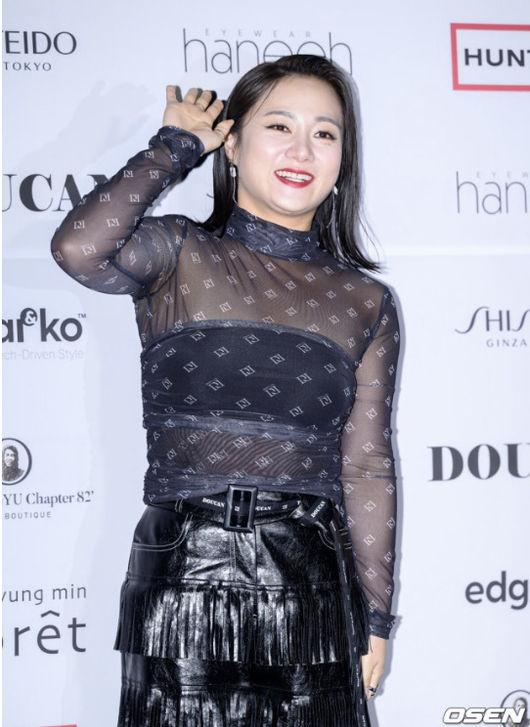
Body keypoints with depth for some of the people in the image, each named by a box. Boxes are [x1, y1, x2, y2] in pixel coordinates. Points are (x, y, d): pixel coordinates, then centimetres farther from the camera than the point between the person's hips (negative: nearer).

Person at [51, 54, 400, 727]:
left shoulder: (366, 304, 7)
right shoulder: (177, 257, 1)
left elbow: (367, 468, 9)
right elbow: (78, 247, -21)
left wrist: (376, 619, 9)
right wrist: (177, 144, -6)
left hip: (310, 587, 2)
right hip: (183, 580, -2)